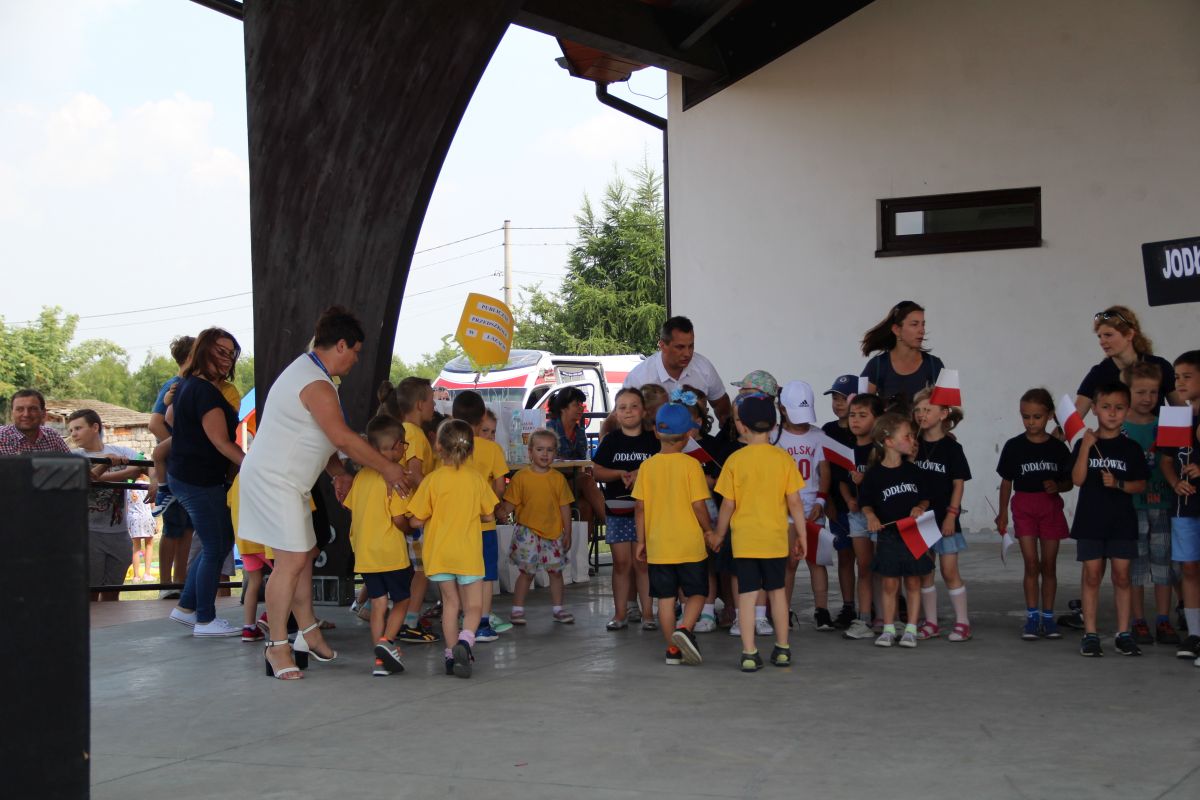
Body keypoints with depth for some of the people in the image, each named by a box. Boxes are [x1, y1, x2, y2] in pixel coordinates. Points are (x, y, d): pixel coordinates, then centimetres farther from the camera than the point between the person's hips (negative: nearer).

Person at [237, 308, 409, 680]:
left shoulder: (307, 369, 15)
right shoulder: (317, 385, -20)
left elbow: (324, 437, 21)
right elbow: (343, 438, -23)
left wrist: (339, 473, 13)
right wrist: (388, 468, -14)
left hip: (284, 480, 11)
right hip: (273, 480, -11)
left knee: (305, 553, 14)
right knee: (292, 560, -11)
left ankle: (308, 632, 22)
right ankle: (277, 646, -5)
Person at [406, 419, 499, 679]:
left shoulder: (432, 480, -8)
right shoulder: (476, 479, -4)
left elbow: (417, 520, -7)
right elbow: (489, 516, 4)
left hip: (439, 552, 1)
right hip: (468, 554, -1)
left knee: (450, 602, 14)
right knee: (473, 606, 6)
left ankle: (452, 654, 13)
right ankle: (465, 641, -20)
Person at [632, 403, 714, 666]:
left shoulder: (647, 466, -1)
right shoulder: (691, 465, -9)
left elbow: (640, 507, 0)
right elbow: (698, 505, -11)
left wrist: (641, 540, 9)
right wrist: (709, 531, 4)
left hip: (658, 546, 3)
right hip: (690, 545, -3)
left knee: (666, 597, 9)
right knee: (695, 594, 9)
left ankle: (673, 648, 10)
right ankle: (685, 629, -15)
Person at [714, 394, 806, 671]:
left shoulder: (735, 460, -8)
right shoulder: (783, 459, -5)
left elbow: (728, 505, -5)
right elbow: (795, 502, -4)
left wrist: (719, 535, 9)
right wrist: (801, 535, 8)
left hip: (744, 539, -1)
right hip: (775, 538, 2)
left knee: (747, 594, 2)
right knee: (777, 591, 15)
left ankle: (749, 653, 0)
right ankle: (782, 649, 22)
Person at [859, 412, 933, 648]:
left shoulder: (913, 471, 3)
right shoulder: (875, 474, -5)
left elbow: (925, 498, 11)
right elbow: (865, 502, 3)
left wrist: (920, 508, -10)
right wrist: (871, 516, -16)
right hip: (888, 535, -2)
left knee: (913, 582, 6)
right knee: (890, 583, 3)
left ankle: (911, 629, 14)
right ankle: (888, 629, 13)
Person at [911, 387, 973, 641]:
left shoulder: (951, 447, -5)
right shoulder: (914, 446, 6)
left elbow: (958, 484, -5)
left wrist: (951, 515, -11)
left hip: (944, 518, -4)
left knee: (949, 571, -3)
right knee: (924, 572, 7)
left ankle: (962, 621, 6)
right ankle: (930, 622, 15)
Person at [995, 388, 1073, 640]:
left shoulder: (1058, 447, 0)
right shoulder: (1014, 446, -1)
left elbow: (1070, 482, 7)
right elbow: (1006, 481, 6)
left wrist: (1057, 486, -14)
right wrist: (1002, 513, 5)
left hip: (1051, 507, 1)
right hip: (1024, 506, -1)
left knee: (1049, 565, 6)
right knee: (1031, 564, -5)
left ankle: (1048, 617, 14)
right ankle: (1032, 617, 2)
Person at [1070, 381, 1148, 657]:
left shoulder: (1131, 448, 2)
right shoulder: (1085, 444, 0)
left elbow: (1141, 484, 3)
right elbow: (1078, 479, -10)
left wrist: (1118, 484, -15)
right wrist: (1086, 447, -19)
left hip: (1122, 522, 1)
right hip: (1090, 520, 0)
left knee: (1121, 576, 4)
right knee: (1092, 576, 3)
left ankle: (1123, 634, 10)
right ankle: (1090, 634, 8)